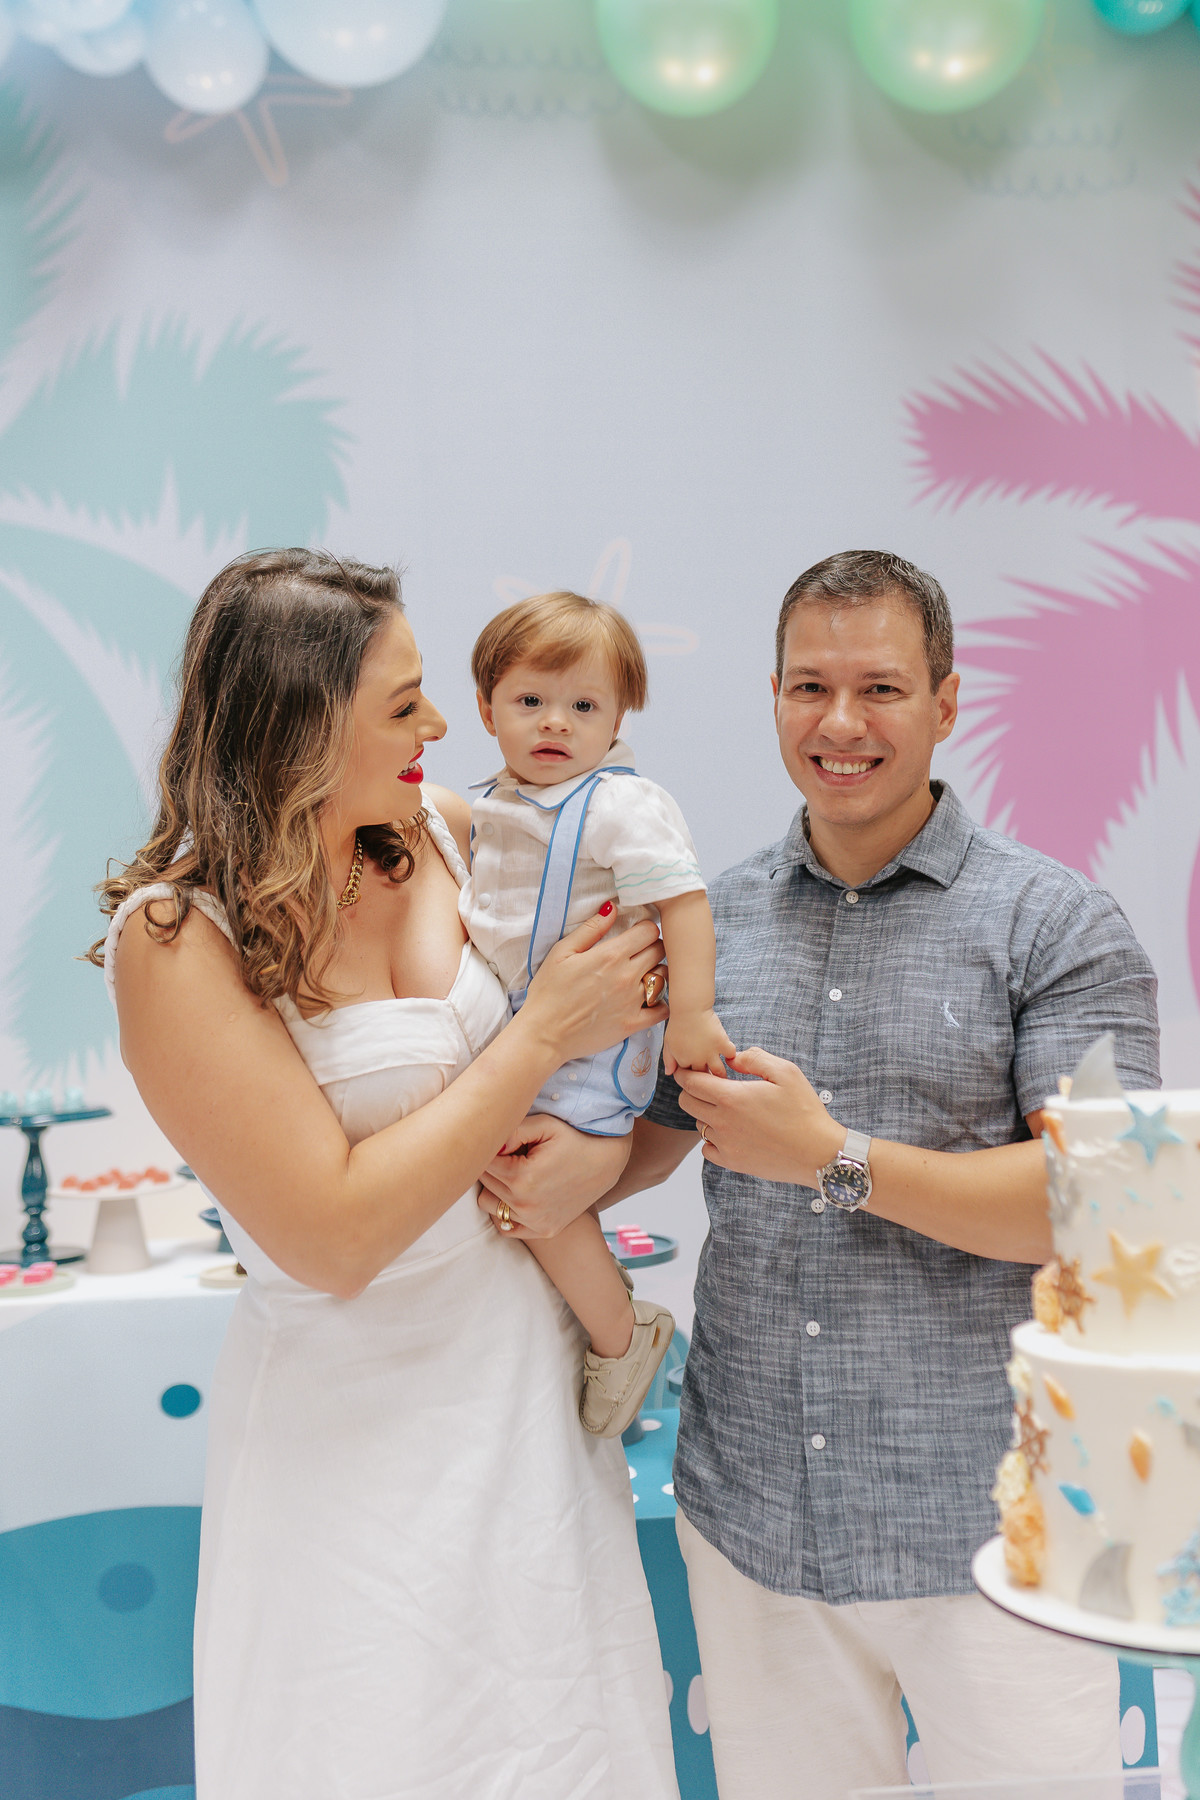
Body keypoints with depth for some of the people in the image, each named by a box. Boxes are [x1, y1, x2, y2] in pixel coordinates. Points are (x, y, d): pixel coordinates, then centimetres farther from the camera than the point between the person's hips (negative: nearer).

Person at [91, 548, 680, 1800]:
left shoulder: (442, 831, -3)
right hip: (359, 1426, -5)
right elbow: (335, 1239, -23)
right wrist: (545, 1036, -18)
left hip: (529, 1367, 6)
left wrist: (607, 1141, -7)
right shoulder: (175, 937, -19)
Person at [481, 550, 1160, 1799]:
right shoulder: (709, 923, 6)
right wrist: (561, 1176, -8)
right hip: (749, 1520, 4)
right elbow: (650, 1132, 14)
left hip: (986, 1536, -3)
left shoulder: (1057, 924, -6)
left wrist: (835, 1157, -19)